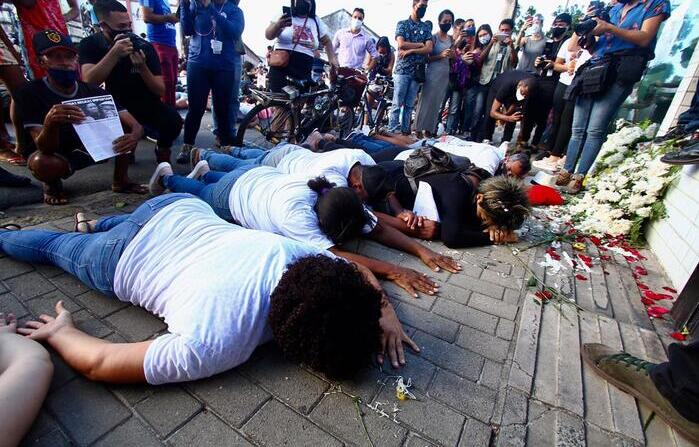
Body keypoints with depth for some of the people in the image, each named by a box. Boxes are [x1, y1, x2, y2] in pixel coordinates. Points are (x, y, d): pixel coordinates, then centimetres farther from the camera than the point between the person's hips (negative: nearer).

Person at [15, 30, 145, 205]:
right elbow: (45, 149, -30)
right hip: (56, 154, -2)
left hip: (91, 148, 3)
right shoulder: (31, 92, -21)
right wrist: (50, 122, -52)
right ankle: (52, 184, 0)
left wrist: (133, 136, -48)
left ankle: (120, 181, -6)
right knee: (41, 163, -38)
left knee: (127, 129, -18)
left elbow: (135, 126, -22)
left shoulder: (93, 91, -13)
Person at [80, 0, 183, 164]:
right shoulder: (90, 44, -10)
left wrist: (142, 67, -31)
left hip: (146, 104, -1)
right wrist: (114, 53, -34)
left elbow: (160, 90, -14)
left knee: (173, 120, -29)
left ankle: (162, 151, 4)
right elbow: (89, 82, -26)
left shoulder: (144, 46, -12)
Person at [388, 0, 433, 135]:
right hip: (402, 69, -3)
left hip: (418, 71, 4)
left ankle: (405, 132, 8)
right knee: (397, 104, -6)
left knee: (410, 105, 4)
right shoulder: (402, 24, 5)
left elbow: (429, 49, 0)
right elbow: (401, 44, -10)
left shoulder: (427, 27, 14)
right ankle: (391, 132, -4)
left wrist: (410, 50, -10)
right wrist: (420, 44, -3)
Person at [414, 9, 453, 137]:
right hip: (433, 73, -6)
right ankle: (419, 129, -1)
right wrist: (441, 55, -20)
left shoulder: (451, 39, 13)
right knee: (427, 100, -7)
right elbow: (427, 57, -8)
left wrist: (452, 55, -4)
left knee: (437, 102, 6)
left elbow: (452, 59, 18)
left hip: (445, 74, 6)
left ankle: (429, 129, 11)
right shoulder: (433, 37, -3)